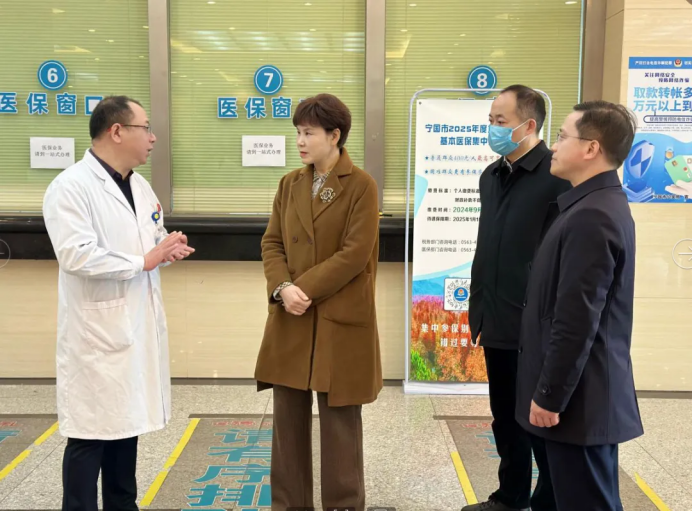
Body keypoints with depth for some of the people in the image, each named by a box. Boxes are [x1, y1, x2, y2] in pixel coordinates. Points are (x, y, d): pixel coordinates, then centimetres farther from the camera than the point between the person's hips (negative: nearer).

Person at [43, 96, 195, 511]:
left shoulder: (141, 186, 12)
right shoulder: (70, 187, -14)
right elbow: (77, 256, -25)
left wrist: (167, 248, -4)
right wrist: (144, 260, -17)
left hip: (139, 325, 8)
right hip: (97, 331, -8)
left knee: (126, 425, 17)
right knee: (90, 434, 1)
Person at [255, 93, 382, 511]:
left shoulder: (362, 186, -7)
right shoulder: (290, 184, 9)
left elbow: (355, 253, -14)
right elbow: (272, 243, 6)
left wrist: (304, 287, -17)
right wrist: (282, 288, -12)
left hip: (341, 320, -5)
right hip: (291, 318, 5)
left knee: (339, 421, 8)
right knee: (289, 418, 12)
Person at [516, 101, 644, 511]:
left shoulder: (592, 216, -22)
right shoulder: (600, 204, 11)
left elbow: (577, 320, -24)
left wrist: (550, 396, -17)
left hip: (578, 397, -10)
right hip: (582, 391, 10)